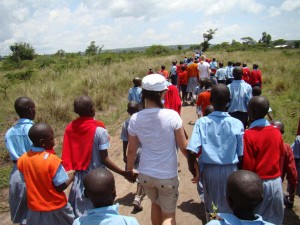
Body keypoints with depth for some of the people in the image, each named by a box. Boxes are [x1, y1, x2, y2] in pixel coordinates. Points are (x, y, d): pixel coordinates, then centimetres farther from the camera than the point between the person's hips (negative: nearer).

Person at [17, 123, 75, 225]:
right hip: (56, 208, -5)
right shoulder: (52, 160, -26)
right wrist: (71, 176, -3)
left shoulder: (23, 159, -7)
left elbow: (29, 181, 6)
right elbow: (61, 187, -20)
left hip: (35, 208, 6)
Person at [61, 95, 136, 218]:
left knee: (78, 213, 19)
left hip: (78, 177, 5)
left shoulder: (69, 128, -4)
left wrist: (73, 169, 16)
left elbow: (67, 155, 1)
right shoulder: (99, 130, -19)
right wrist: (124, 173, -12)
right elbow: (105, 160, -18)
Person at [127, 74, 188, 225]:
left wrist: (129, 170, 16)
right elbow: (183, 147, -10)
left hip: (145, 174, 3)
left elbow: (131, 150, -2)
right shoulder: (172, 116, -20)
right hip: (167, 175, -3)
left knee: (155, 203, 31)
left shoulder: (135, 119, -11)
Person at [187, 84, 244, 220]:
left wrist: (193, 170, -2)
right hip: (230, 170, 0)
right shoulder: (237, 124, -12)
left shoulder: (202, 122, -12)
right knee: (228, 208, 18)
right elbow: (241, 154, -6)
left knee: (210, 205, 21)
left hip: (208, 170, 1)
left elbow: (191, 151, -19)